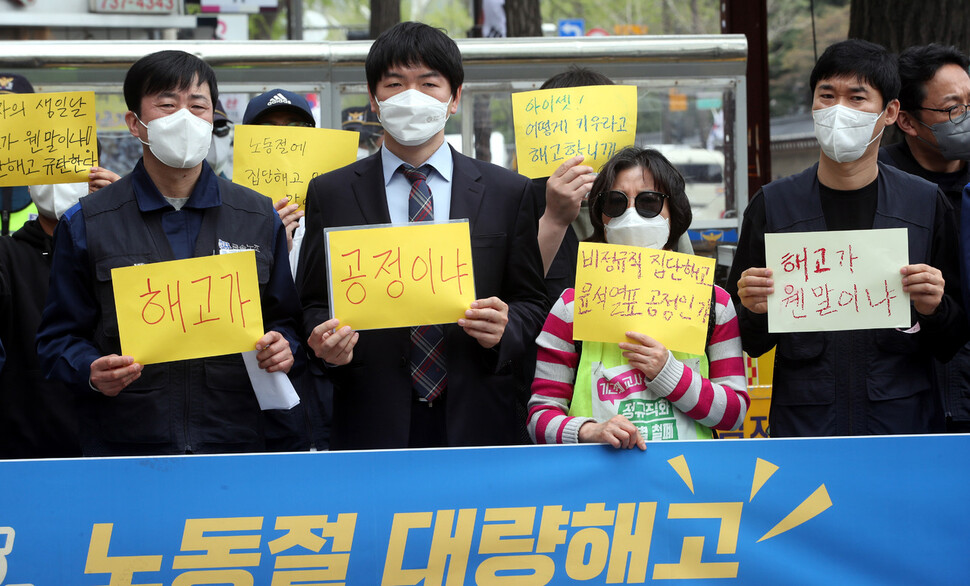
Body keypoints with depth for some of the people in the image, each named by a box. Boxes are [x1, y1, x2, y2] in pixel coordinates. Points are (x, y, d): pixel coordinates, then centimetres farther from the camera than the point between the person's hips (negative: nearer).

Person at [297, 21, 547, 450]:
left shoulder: (509, 193, 7)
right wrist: (327, 343, -13)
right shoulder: (329, 195, 7)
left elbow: (531, 302, 9)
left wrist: (504, 330, -13)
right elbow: (314, 303, 8)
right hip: (372, 426, 0)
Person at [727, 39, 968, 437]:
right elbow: (750, 345, 9)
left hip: (905, 420, 0)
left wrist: (934, 310, -13)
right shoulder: (773, 205, 4)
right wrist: (754, 312, -12)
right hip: (802, 426, 0)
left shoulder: (926, 204, 4)